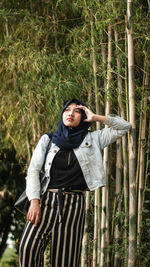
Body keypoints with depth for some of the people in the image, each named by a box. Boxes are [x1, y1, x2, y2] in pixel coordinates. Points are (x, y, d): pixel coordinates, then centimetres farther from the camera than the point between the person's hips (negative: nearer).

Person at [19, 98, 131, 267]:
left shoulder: (91, 139, 16)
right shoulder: (47, 140, 17)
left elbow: (124, 127, 15)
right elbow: (33, 171, 8)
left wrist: (95, 118, 10)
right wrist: (34, 201, -6)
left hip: (74, 203, 0)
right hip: (46, 200, 0)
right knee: (28, 247, -24)